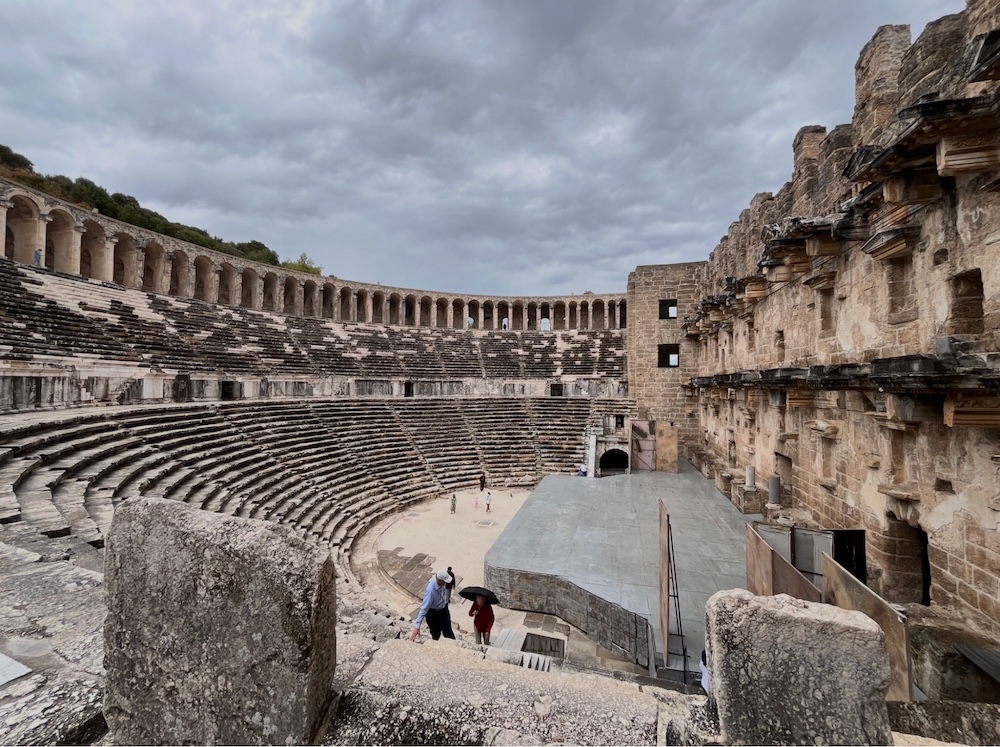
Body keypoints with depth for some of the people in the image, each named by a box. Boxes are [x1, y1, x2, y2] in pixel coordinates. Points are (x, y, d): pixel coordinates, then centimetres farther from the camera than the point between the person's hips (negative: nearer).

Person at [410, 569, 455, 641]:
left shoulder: (442, 583, -20)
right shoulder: (431, 590, -38)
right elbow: (424, 608, -37)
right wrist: (417, 627, -38)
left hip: (444, 610, 5)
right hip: (433, 614, -5)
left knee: (449, 634, 19)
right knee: (436, 636, 15)